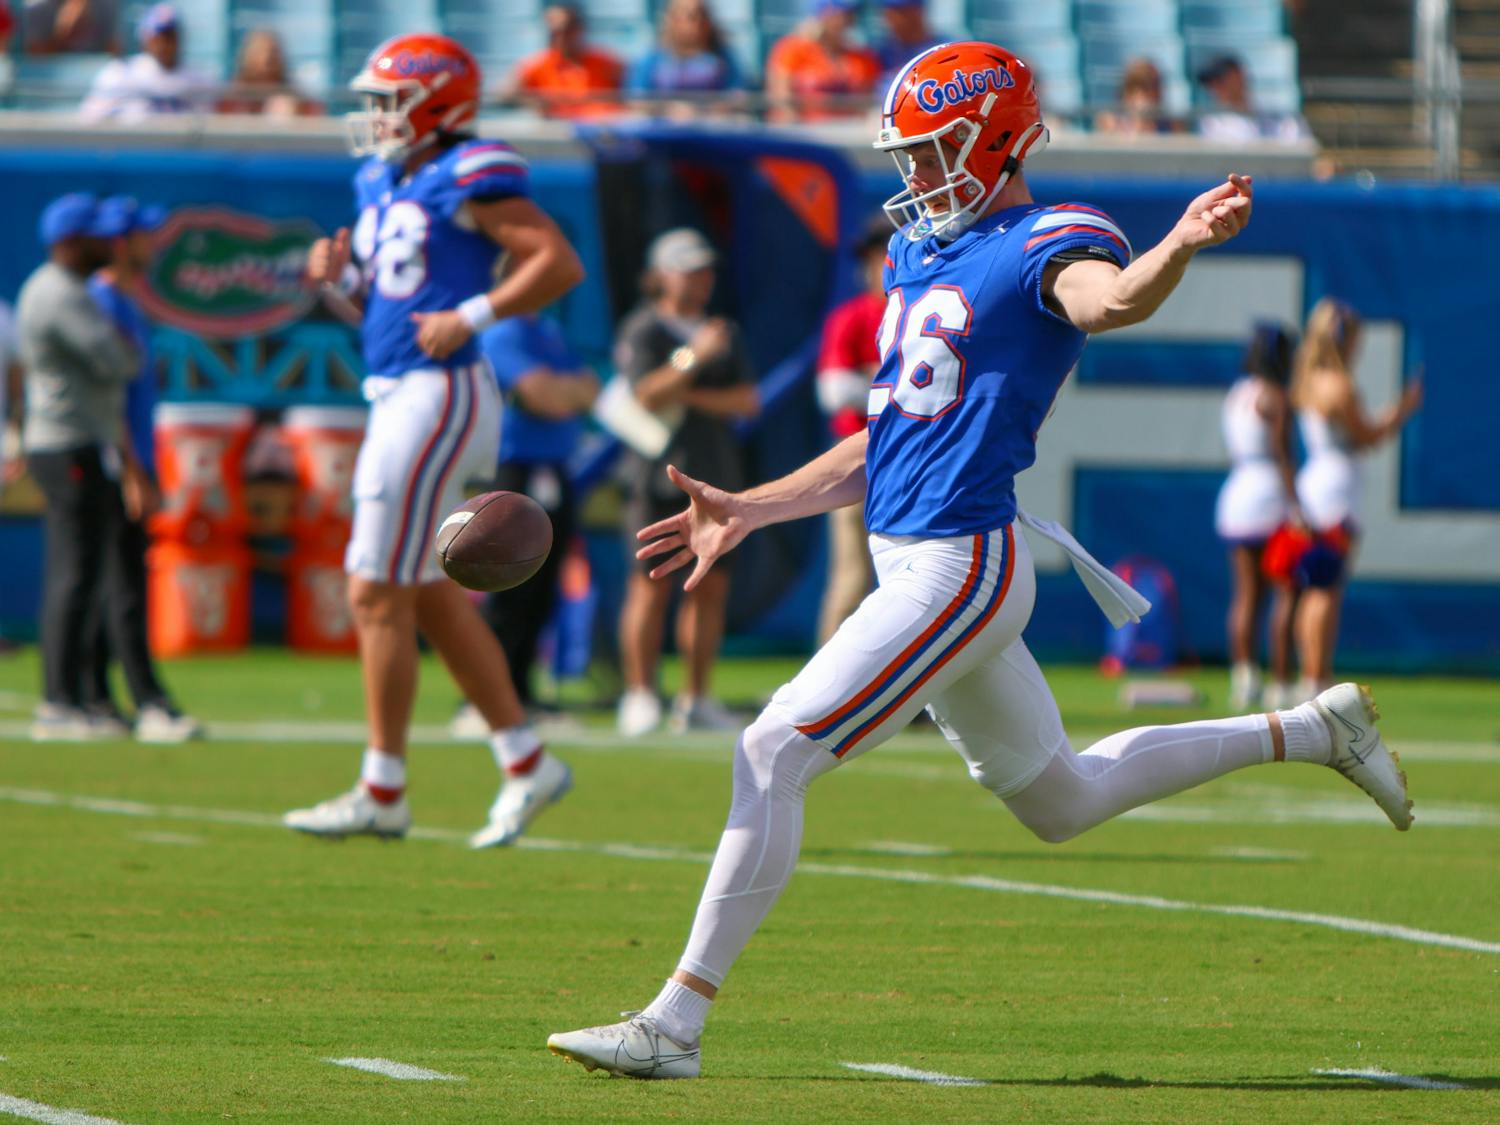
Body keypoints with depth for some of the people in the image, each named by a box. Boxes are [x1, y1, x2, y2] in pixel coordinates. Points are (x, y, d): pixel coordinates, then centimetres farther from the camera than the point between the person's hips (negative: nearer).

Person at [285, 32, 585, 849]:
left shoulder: (468, 180, -12)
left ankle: (382, 793, -2)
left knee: (378, 594, -8)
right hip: (398, 394, 10)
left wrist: (471, 318, -20)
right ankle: (525, 764, 20)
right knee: (431, 597, 13)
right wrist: (339, 272, 5)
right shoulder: (383, 183, 16)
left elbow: (560, 263, -16)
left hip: (438, 397, -10)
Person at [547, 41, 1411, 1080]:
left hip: (961, 567, -10)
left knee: (771, 757, -14)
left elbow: (1113, 301, -34)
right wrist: (747, 512, 19)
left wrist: (1183, 244, -55)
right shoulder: (918, 253, 17)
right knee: (1062, 802, 21)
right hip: (912, 564, 10)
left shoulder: (1047, 244, -9)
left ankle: (676, 1023, -11)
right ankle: (1310, 732, 34)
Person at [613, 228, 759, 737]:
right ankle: (639, 694, -7)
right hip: (661, 476, -6)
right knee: (652, 584, -9)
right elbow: (648, 396, -12)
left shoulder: (724, 332, 19)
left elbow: (748, 401, 9)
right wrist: (695, 357, -20)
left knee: (711, 588, 2)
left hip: (717, 475, 6)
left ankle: (695, 700, 6)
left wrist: (690, 396, -4)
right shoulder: (643, 330, 1)